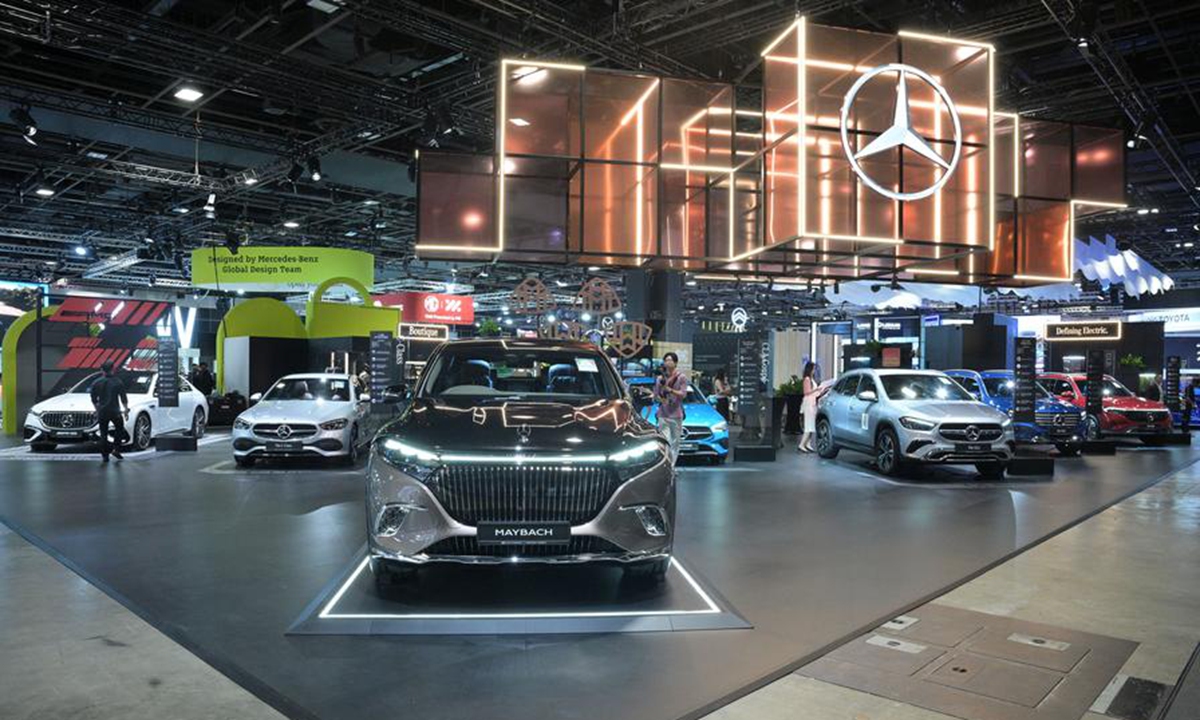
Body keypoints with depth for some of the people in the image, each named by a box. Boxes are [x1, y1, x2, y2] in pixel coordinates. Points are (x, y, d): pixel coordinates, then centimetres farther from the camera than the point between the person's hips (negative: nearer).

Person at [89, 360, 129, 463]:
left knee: (103, 434, 7)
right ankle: (116, 450, 8)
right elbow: (123, 399, -3)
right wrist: (126, 410, 6)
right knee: (119, 429, 18)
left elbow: (93, 400, 10)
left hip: (102, 412, 2)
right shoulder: (117, 382, -6)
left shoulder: (96, 383, 2)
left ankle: (104, 456, 6)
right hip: (115, 411, -2)